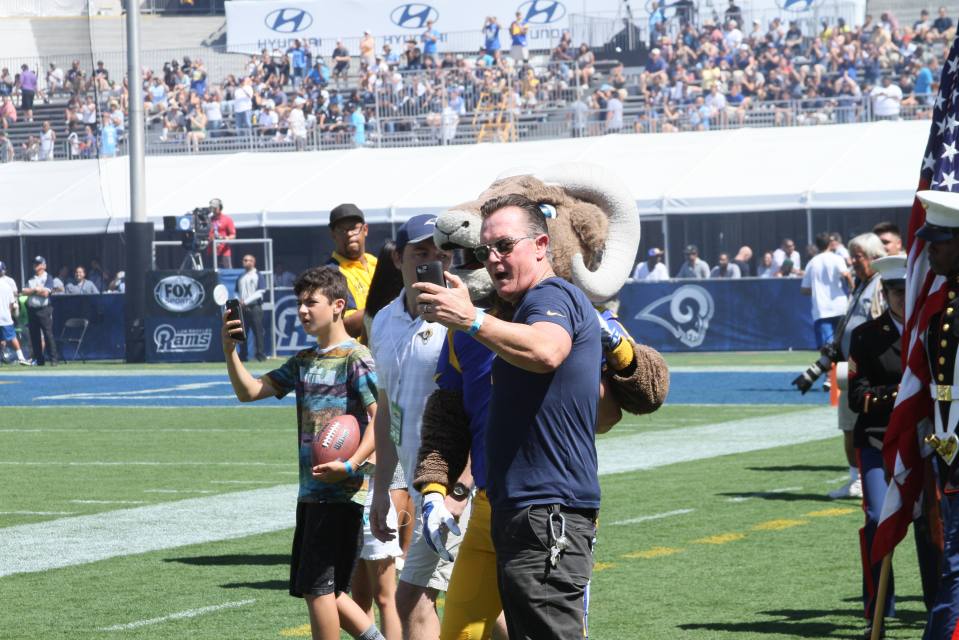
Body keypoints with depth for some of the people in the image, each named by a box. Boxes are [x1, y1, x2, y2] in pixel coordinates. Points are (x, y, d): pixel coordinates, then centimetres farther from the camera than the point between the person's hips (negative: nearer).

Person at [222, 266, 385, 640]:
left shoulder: (355, 358, -9)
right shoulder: (304, 362, 15)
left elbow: (381, 416, -16)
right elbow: (249, 391, 13)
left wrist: (351, 465, -27)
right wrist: (229, 351, -3)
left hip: (341, 491, -8)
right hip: (311, 490, 8)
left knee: (317, 585, -7)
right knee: (321, 587, 11)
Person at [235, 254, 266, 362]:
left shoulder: (258, 276, 0)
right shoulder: (240, 278, 18)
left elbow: (260, 292, -9)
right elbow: (237, 293, 21)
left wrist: (246, 301, -14)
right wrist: (238, 301, -1)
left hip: (254, 307, -6)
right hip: (242, 308, 6)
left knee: (258, 332, -7)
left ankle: (260, 355, -6)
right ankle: (242, 356, 8)